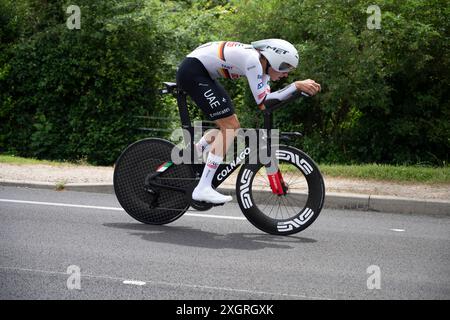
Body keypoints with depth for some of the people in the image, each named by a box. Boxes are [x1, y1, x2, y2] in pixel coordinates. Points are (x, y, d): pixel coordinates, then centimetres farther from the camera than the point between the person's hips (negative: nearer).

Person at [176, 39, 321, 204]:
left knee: (230, 127, 11)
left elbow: (267, 98, 0)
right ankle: (203, 188, -16)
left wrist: (301, 86, -7)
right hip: (192, 71, -10)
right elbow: (262, 102, -23)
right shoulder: (252, 60, -22)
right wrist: (296, 85, -22)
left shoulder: (261, 63, 6)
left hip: (202, 74, 10)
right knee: (230, 128, -12)